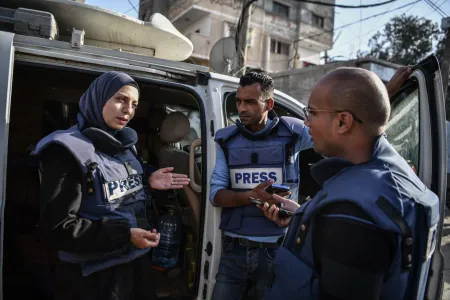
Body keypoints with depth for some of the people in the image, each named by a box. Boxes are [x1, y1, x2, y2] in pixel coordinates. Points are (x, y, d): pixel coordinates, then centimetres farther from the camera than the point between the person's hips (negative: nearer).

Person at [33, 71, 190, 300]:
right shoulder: (69, 149, -17)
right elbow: (56, 227, -21)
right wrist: (124, 235, -26)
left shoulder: (124, 145, 6)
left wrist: (148, 183, 0)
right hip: (94, 276, -7)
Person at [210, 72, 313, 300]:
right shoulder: (226, 139, 0)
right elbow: (215, 195, -4)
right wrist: (251, 196, -21)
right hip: (234, 249, 2)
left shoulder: (292, 132, -6)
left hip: (277, 249, -1)